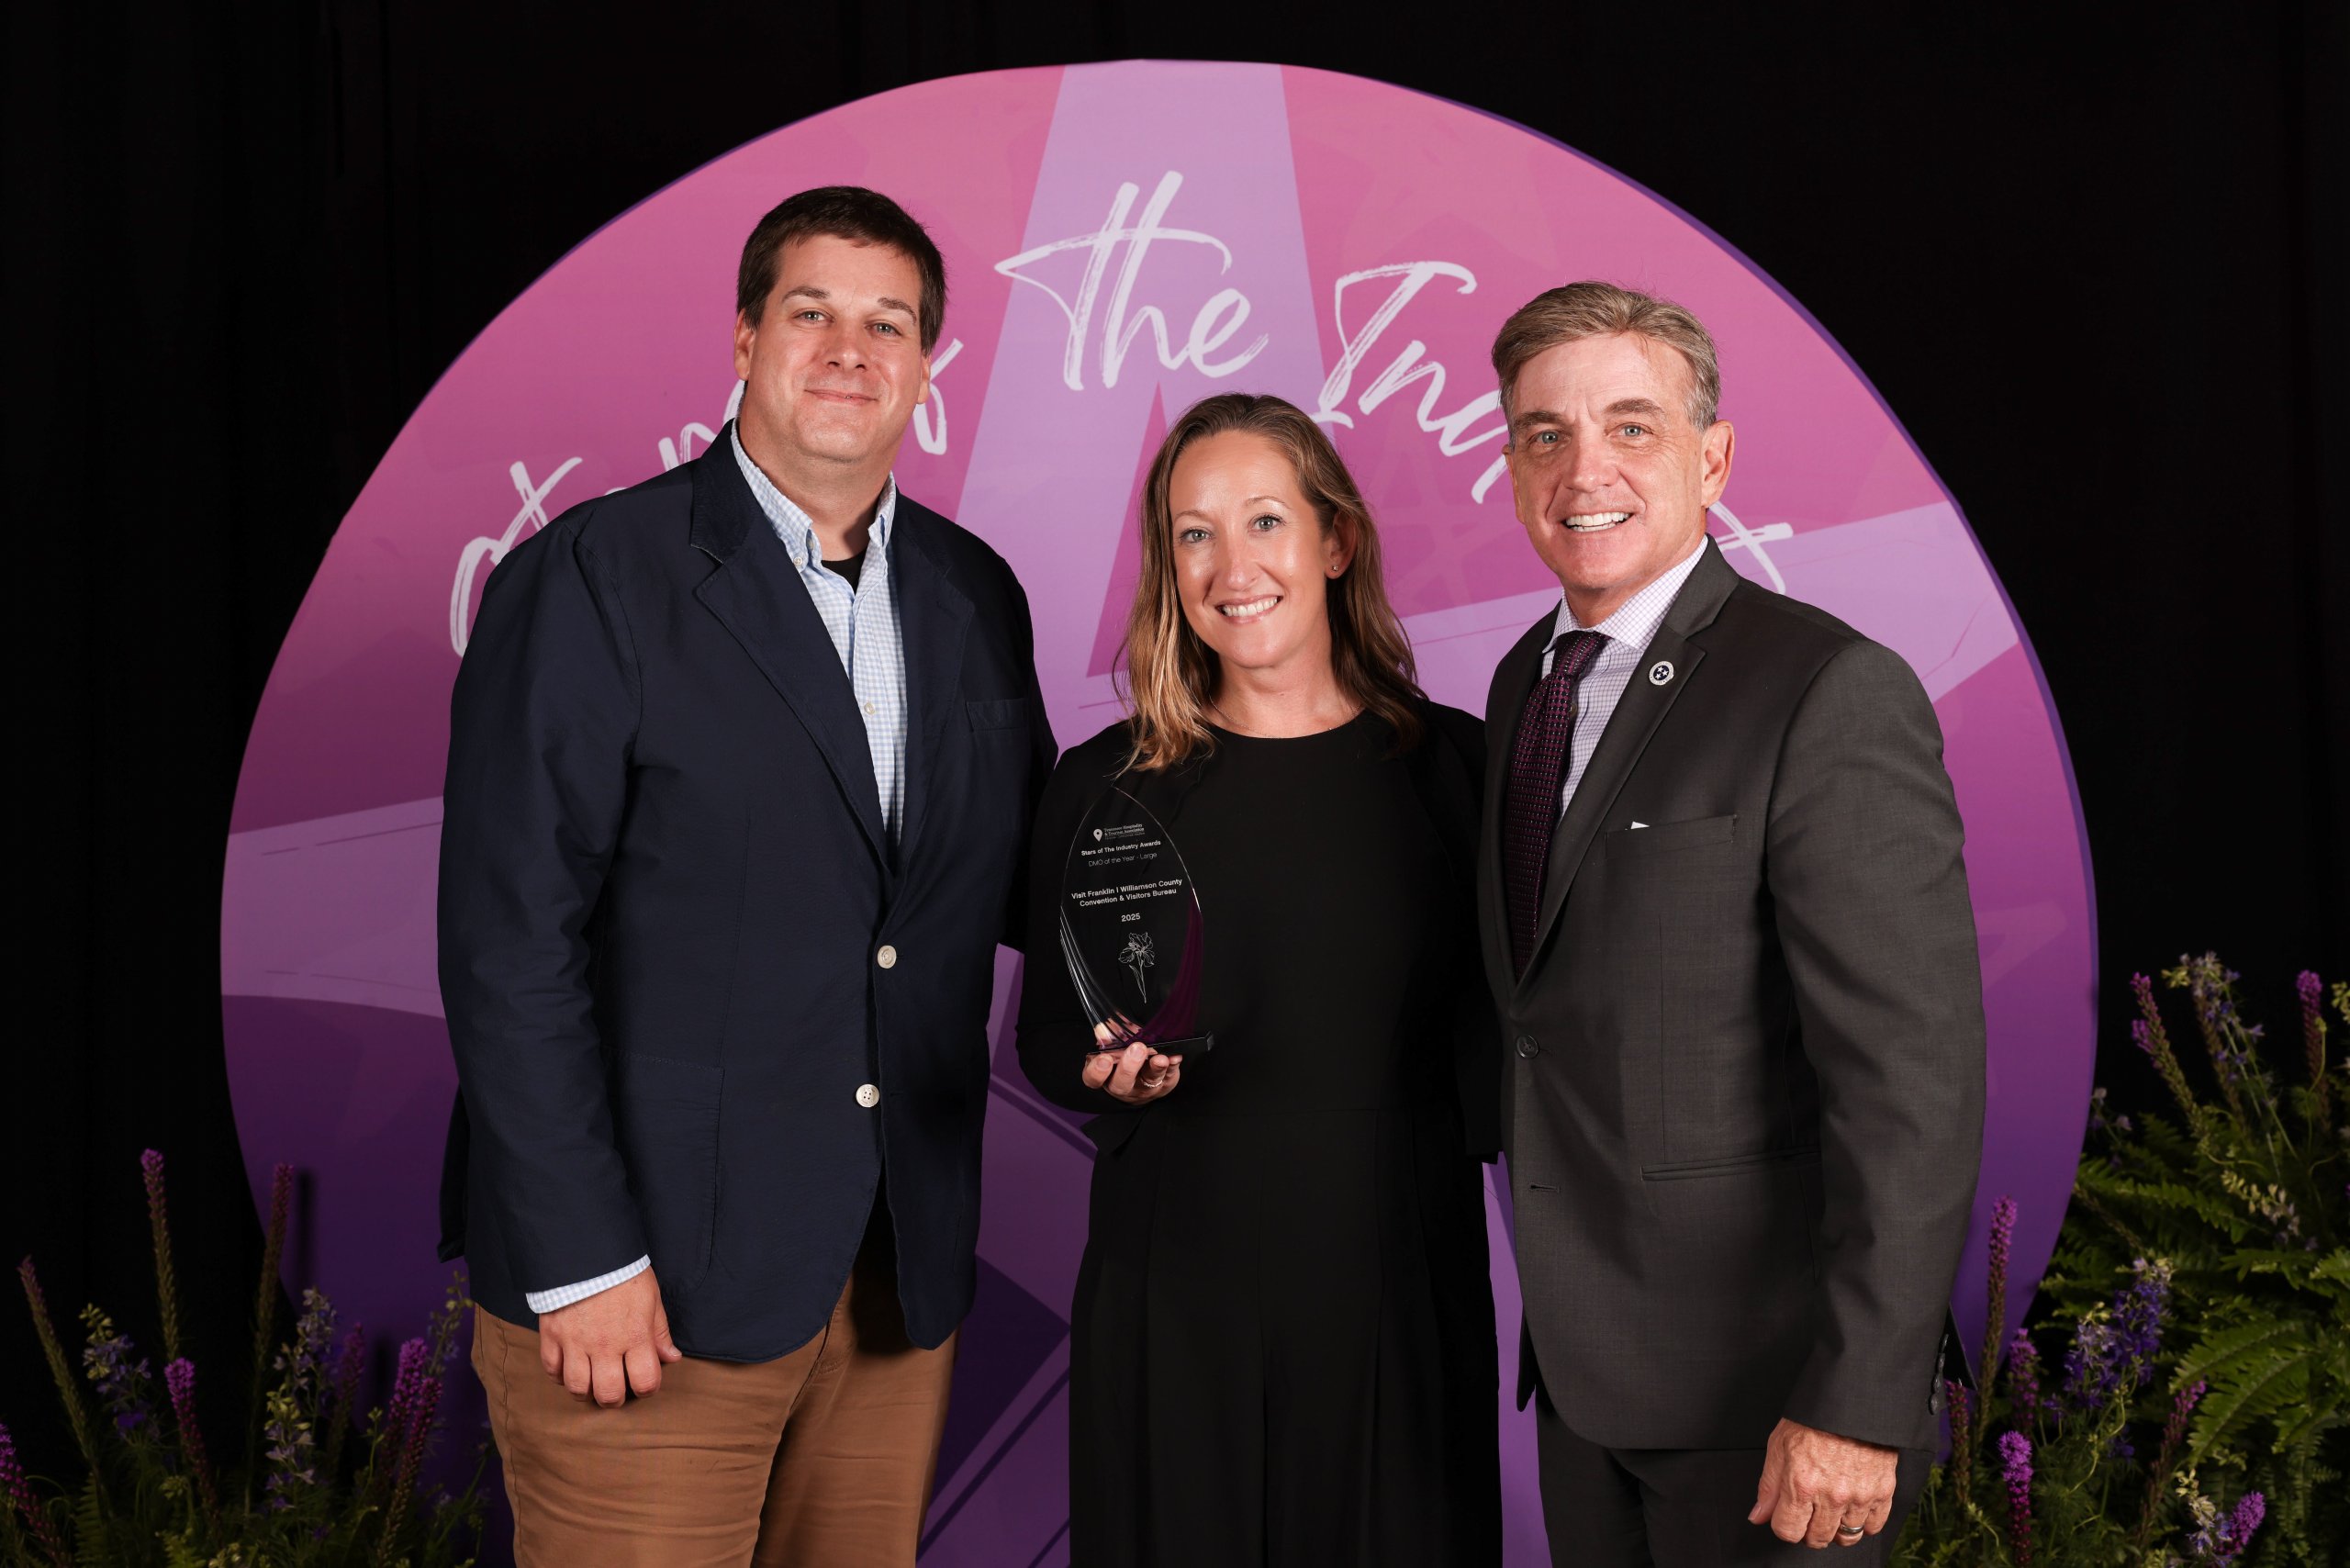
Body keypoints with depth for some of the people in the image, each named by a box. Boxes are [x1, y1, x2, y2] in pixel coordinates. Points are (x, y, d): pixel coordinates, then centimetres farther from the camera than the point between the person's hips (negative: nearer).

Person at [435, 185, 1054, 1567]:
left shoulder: (975, 595, 10)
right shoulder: (590, 580, -7)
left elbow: (1020, 869, 19)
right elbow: (508, 942, -11)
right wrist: (580, 1257, -14)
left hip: (904, 1274, 5)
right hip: (654, 1269, -5)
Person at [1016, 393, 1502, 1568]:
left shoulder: (1450, 764, 0)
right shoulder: (1109, 786, -1)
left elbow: (1493, 1039, 5)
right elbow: (1046, 1042, 6)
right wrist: (1112, 1068, -14)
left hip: (1401, 1293, 1)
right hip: (1177, 1303, 0)